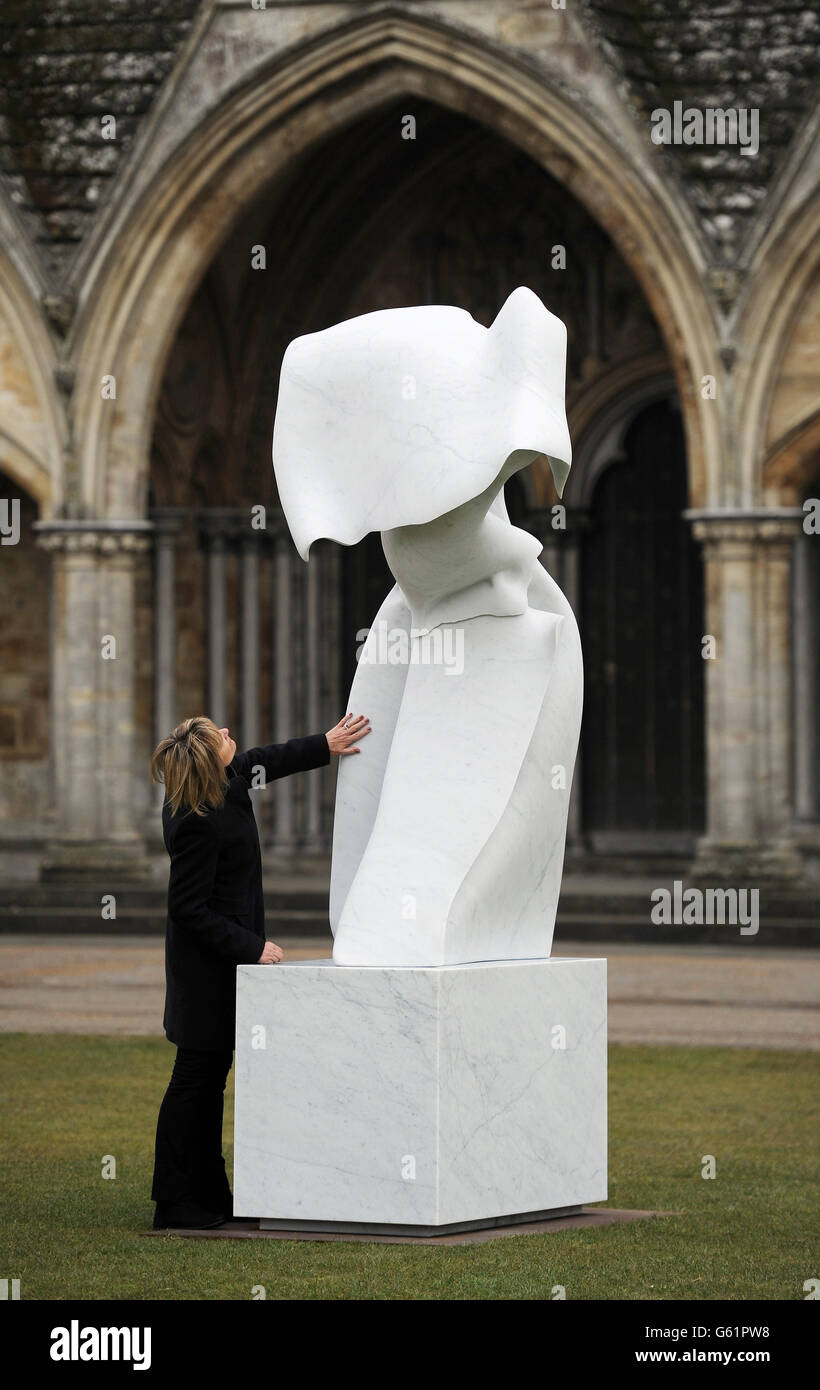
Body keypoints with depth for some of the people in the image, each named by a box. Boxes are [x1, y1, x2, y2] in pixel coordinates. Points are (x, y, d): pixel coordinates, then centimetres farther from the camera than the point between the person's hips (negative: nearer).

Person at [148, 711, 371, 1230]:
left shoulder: (224, 783, 0)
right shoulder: (197, 825, -27)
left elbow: (262, 763, 22)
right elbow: (189, 909, -23)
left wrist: (324, 746, 26)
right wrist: (253, 948, -19)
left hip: (218, 959, 10)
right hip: (208, 964, -10)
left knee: (210, 1075, 13)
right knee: (197, 1076, -4)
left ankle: (209, 1196, 20)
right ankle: (175, 1205, 1)